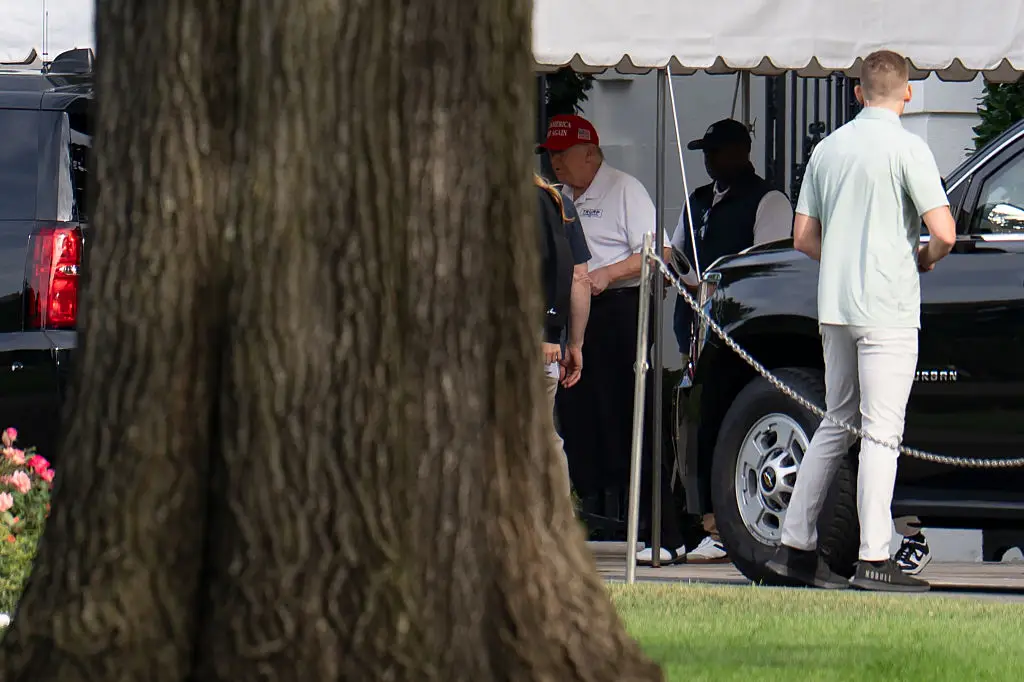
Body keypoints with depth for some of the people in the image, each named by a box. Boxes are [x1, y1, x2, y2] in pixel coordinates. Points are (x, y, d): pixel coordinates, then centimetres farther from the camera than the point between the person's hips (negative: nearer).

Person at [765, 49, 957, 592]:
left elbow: (804, 238, 14)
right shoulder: (906, 148, -9)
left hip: (834, 306, 6)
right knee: (881, 430, -6)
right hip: (888, 307, -6)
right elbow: (944, 233, -15)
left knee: (836, 425, 15)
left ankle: (796, 546, 15)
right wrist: (925, 258, 5)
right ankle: (874, 559, -8)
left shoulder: (828, 148, 11)